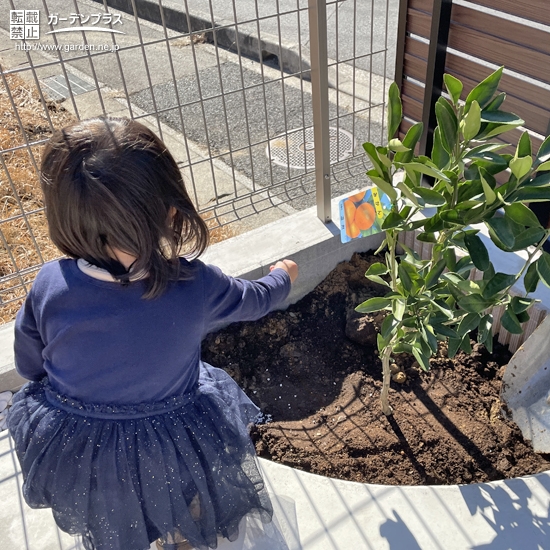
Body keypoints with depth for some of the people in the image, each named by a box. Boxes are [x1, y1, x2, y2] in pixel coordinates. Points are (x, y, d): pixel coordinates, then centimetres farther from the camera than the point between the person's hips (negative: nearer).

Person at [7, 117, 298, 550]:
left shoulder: (50, 287, -27)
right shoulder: (195, 286, -29)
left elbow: (29, 365, -9)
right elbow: (253, 300, -7)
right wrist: (282, 277, 16)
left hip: (70, 447, 2)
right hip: (167, 456, -2)